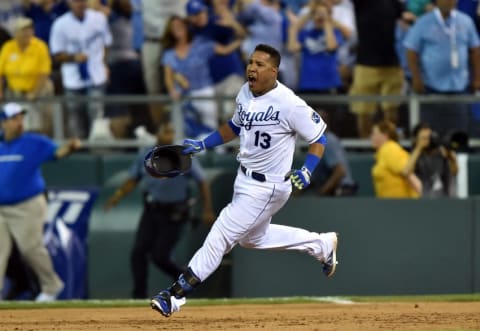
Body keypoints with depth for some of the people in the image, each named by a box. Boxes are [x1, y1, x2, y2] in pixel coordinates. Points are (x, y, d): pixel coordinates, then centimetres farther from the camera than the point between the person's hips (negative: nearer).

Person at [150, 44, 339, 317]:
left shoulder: (289, 104, -24)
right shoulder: (245, 93, -1)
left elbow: (318, 138, -15)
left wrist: (307, 171, -28)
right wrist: (202, 145, 10)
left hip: (267, 187, -9)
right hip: (245, 179, 9)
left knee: (221, 235, -10)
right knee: (253, 238, 26)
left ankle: (177, 294, -4)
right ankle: (322, 245, 40)